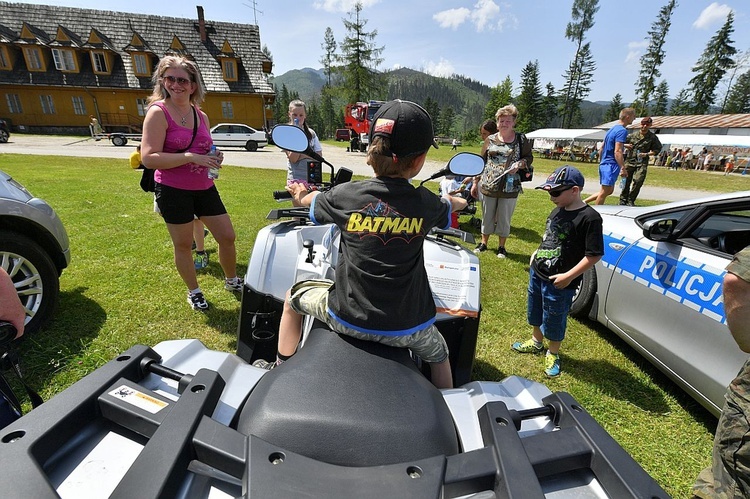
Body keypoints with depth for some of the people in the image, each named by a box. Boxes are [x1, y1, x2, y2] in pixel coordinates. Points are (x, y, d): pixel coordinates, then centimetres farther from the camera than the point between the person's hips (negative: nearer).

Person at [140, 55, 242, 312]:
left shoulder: (201, 116, 9)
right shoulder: (158, 112, -9)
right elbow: (149, 158, -18)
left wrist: (215, 157, 0)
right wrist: (191, 157, -26)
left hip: (205, 188, 6)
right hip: (173, 191, -5)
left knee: (227, 236, 9)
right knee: (183, 245, 7)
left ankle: (232, 280, 32)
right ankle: (194, 291, 28)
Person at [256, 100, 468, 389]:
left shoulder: (346, 195, -13)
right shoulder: (426, 204, -9)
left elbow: (313, 202, 10)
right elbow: (450, 205, 15)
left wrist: (301, 196, 35)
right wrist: (456, 201, 41)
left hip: (347, 318, 0)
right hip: (407, 328, 1)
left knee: (293, 296, 28)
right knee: (439, 355, 33)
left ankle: (280, 368, 45)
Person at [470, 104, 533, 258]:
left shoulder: (522, 140, 4)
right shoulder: (490, 140, 7)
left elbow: (529, 158, 9)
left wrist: (519, 164, -14)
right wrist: (475, 182, 7)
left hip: (510, 188, -1)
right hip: (488, 186, 1)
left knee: (504, 218, 7)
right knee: (487, 217, 11)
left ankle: (501, 247, 22)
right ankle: (483, 243, 27)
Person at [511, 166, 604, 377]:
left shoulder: (589, 217, -19)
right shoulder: (557, 211, 4)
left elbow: (594, 254, -20)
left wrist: (568, 276, -22)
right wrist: (536, 254, 9)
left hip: (558, 282, -7)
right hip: (537, 272, 8)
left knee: (554, 320, 11)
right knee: (534, 311, 23)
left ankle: (553, 354, 36)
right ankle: (536, 342, 47)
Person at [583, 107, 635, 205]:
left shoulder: (613, 129, 17)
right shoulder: (622, 131, -12)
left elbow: (602, 147, 21)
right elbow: (617, 151, -21)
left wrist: (600, 162, 27)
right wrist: (623, 168, -21)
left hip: (604, 164, 10)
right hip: (611, 165, -10)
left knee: (609, 190, 17)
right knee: (604, 191, -3)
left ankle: (583, 202, 12)